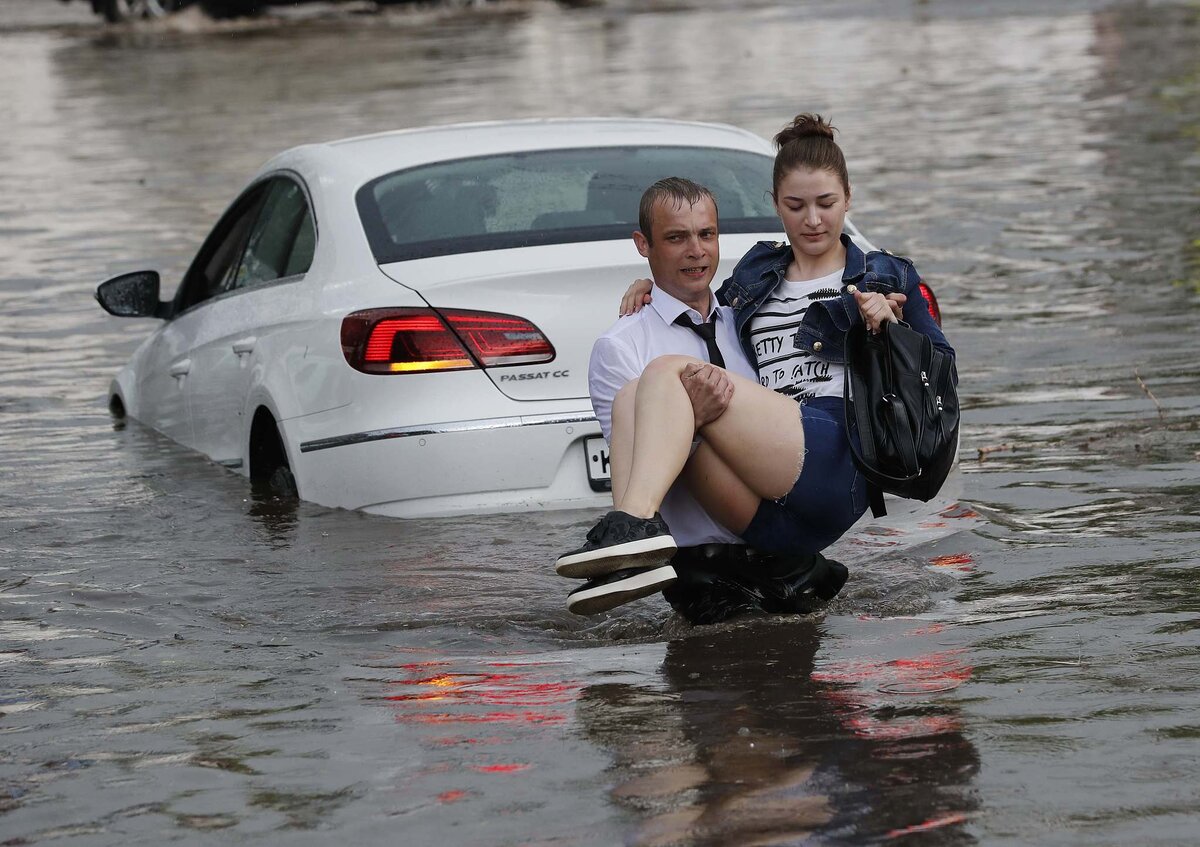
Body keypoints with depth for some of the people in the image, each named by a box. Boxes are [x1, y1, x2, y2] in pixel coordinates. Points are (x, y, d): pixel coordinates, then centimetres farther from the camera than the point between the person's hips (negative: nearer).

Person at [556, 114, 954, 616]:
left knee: (668, 372, -22)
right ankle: (632, 542, -47)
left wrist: (889, 329, 2)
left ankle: (636, 521, -47)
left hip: (837, 460, -5)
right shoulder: (756, 274, 31)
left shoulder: (887, 279, 22)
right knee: (632, 399, -21)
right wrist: (653, 287, 28)